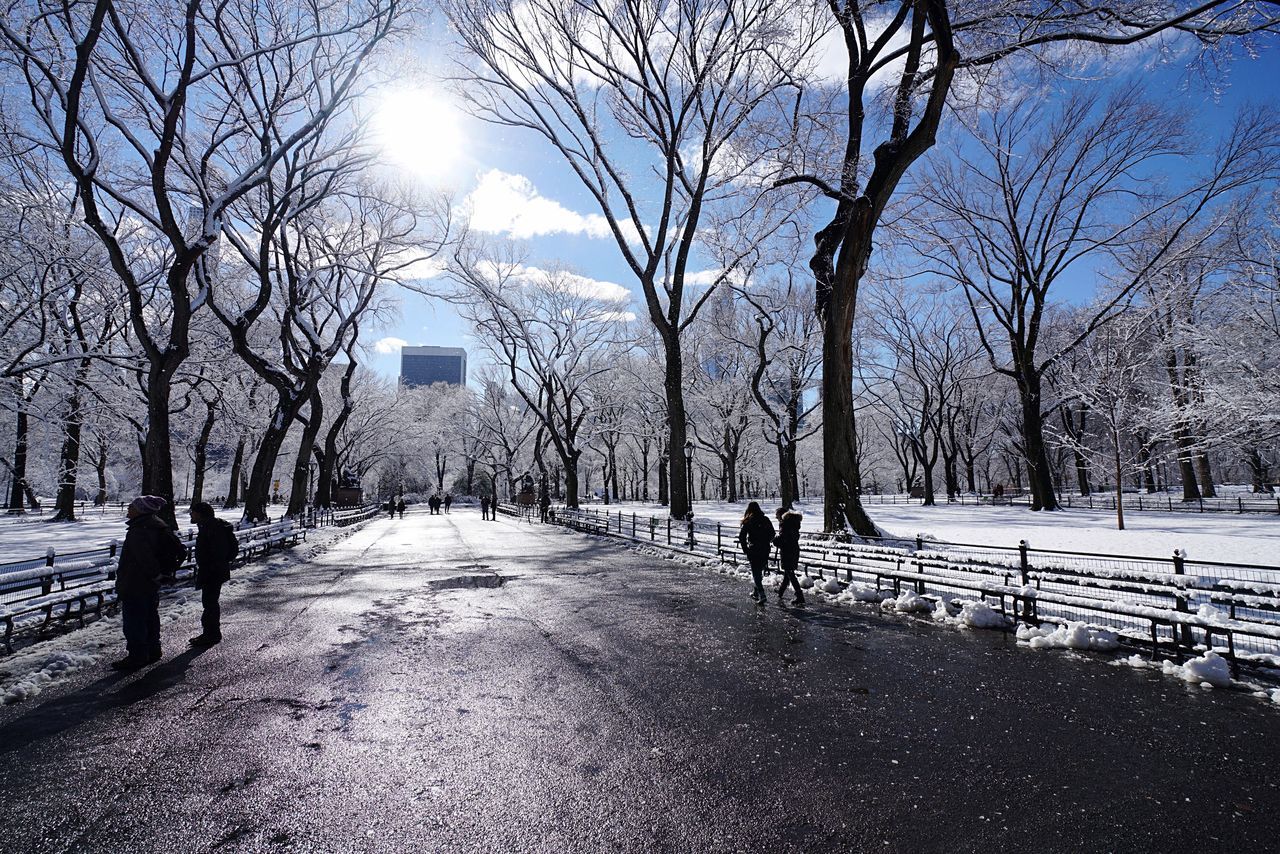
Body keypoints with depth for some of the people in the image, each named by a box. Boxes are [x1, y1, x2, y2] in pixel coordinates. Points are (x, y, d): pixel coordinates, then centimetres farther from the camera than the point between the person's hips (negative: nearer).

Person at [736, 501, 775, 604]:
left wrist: (745, 549, -2)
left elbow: (741, 537, -11)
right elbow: (772, 534, 8)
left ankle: (761, 594, -10)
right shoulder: (766, 520, 2)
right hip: (765, 550, 4)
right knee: (759, 571, 19)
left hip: (754, 550, -4)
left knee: (756, 573, 1)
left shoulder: (748, 522, -9)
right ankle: (756, 592, 31)